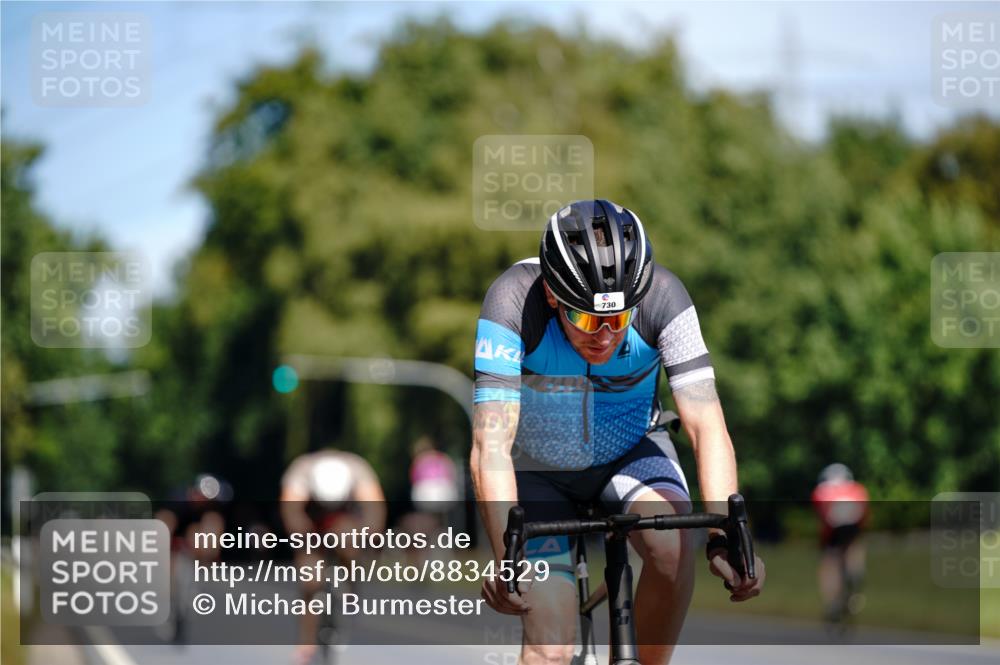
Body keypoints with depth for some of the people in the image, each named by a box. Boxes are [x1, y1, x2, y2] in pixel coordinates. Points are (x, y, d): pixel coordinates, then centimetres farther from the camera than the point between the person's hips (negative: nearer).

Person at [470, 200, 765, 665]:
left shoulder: (663, 298, -28)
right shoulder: (512, 302, -32)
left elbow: (706, 426, -32)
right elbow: (491, 447, -38)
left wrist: (725, 536, -46)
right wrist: (508, 559, -51)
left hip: (629, 452, 1)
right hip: (537, 468, -1)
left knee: (673, 546, -30)